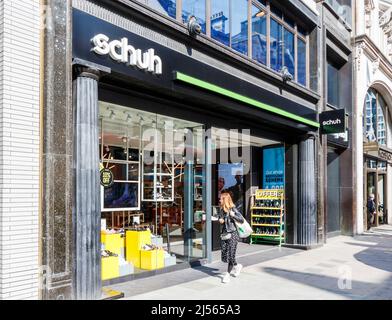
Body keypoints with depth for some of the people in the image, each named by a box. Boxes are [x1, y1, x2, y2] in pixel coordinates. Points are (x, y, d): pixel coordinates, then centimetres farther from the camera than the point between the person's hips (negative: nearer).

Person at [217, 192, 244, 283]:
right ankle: (237, 266, 33)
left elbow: (242, 220, -13)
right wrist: (220, 220, 3)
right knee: (224, 256, 8)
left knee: (231, 255, -5)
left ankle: (227, 274, 8)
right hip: (223, 234, 7)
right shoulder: (221, 210, 10)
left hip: (232, 234, -7)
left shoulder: (233, 209, -9)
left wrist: (233, 215, -28)